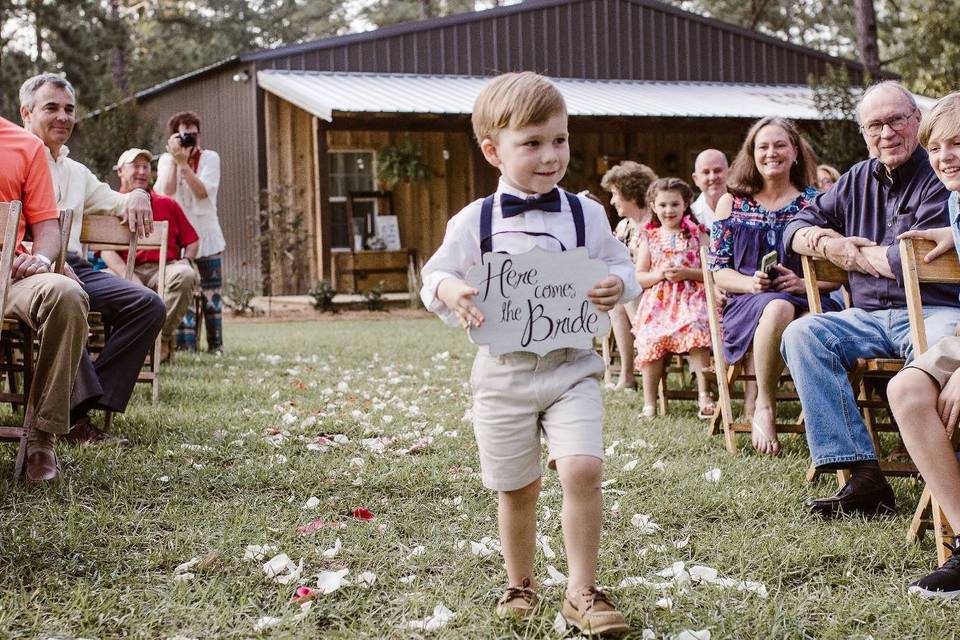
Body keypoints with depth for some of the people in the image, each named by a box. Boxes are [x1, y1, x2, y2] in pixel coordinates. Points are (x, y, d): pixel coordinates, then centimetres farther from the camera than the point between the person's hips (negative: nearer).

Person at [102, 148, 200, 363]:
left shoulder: (167, 205, 20)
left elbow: (192, 240, 21)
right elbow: (107, 250, -1)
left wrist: (186, 261, -2)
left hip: (165, 268, 1)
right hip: (128, 271, -1)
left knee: (184, 275, -33)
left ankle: (162, 338, -21)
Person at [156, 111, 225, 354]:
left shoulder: (209, 158, -1)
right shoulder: (166, 160, 2)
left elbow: (203, 192, -15)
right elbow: (167, 192, -15)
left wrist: (183, 163, -23)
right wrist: (174, 158, -18)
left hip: (206, 235, 1)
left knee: (210, 292, 3)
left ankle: (215, 344, 9)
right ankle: (184, 344, -5)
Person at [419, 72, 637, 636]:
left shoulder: (587, 214, 1)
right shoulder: (474, 221, -2)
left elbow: (623, 268, 8)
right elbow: (436, 275, 3)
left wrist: (618, 286, -16)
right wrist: (448, 291, -20)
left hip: (572, 365, 0)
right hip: (504, 371, 0)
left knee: (583, 469, -17)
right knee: (517, 488, 10)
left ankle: (583, 592, -3)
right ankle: (521, 584, 32)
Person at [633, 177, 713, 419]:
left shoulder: (696, 233, 9)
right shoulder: (649, 237, 14)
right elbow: (638, 277, 11)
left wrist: (686, 273, -12)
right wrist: (660, 274, -7)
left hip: (691, 299, -2)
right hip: (657, 303, 2)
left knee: (695, 333, -29)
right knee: (651, 340, -20)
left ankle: (704, 395, -25)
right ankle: (649, 403, -13)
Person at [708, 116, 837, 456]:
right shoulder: (732, 203, 15)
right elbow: (718, 270, 9)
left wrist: (804, 284, -12)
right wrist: (751, 283, -12)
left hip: (810, 302, 0)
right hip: (747, 306, 0)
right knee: (779, 308, -40)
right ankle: (764, 409, -24)